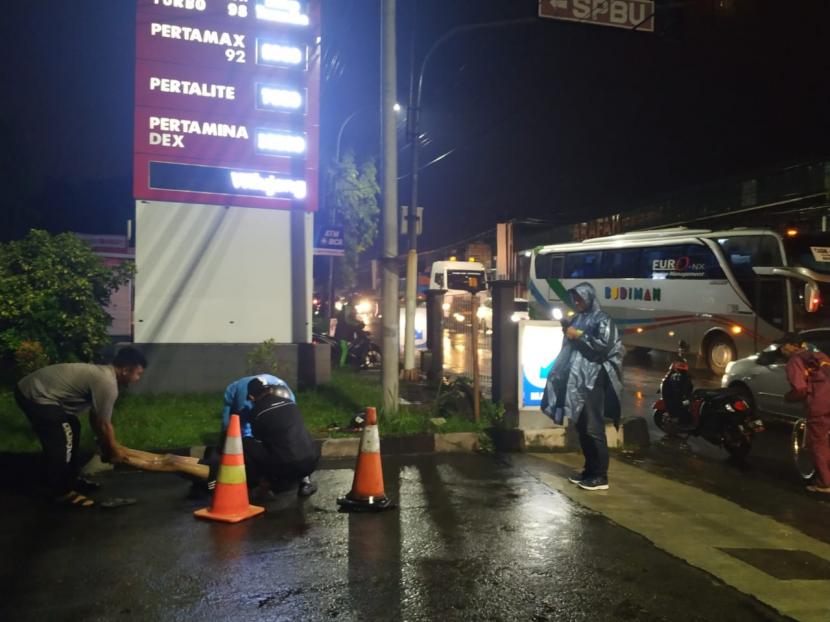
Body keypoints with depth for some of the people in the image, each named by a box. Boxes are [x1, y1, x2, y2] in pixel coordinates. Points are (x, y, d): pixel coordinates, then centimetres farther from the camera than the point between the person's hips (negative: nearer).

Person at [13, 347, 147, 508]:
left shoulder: (101, 374, 12)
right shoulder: (107, 384, -19)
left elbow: (95, 418, 22)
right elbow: (104, 425, -10)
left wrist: (106, 445, 26)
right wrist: (114, 451, 5)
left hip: (35, 389, 11)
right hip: (35, 396, -11)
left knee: (72, 429, 18)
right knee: (61, 442, -7)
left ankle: (70, 480, 28)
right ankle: (63, 492, 5)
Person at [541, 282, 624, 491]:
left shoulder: (602, 319, -2)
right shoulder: (577, 319, 19)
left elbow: (604, 346, -16)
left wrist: (579, 335, -15)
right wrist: (567, 331, 9)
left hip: (593, 380, -8)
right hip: (576, 379, 8)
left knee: (593, 427, -9)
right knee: (581, 427, 9)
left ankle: (601, 476, -5)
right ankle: (589, 470, 17)